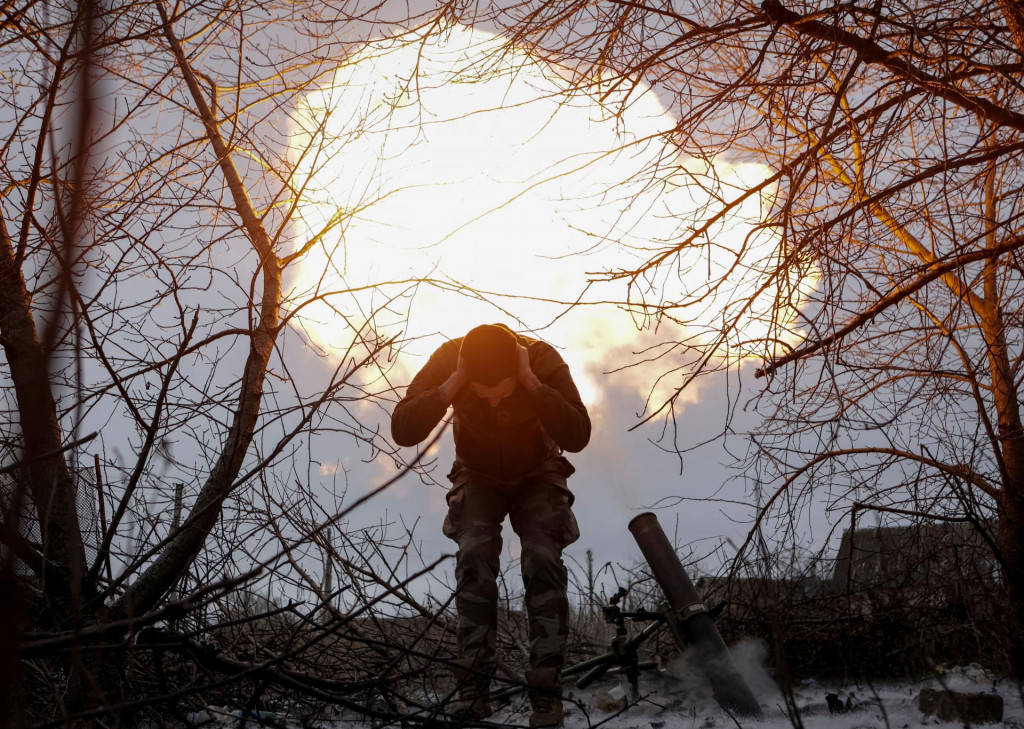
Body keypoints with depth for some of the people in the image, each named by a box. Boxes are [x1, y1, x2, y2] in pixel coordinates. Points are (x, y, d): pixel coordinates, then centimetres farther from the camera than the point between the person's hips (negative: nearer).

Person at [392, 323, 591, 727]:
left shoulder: (544, 360, -29)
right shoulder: (446, 360, -26)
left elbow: (577, 436, -38)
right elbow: (402, 431, -33)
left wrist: (531, 383, -45)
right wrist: (452, 386, -42)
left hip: (538, 477, -1)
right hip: (478, 478, 1)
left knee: (542, 558, -22)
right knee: (475, 554, -24)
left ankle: (546, 691, -20)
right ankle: (474, 687, -22)